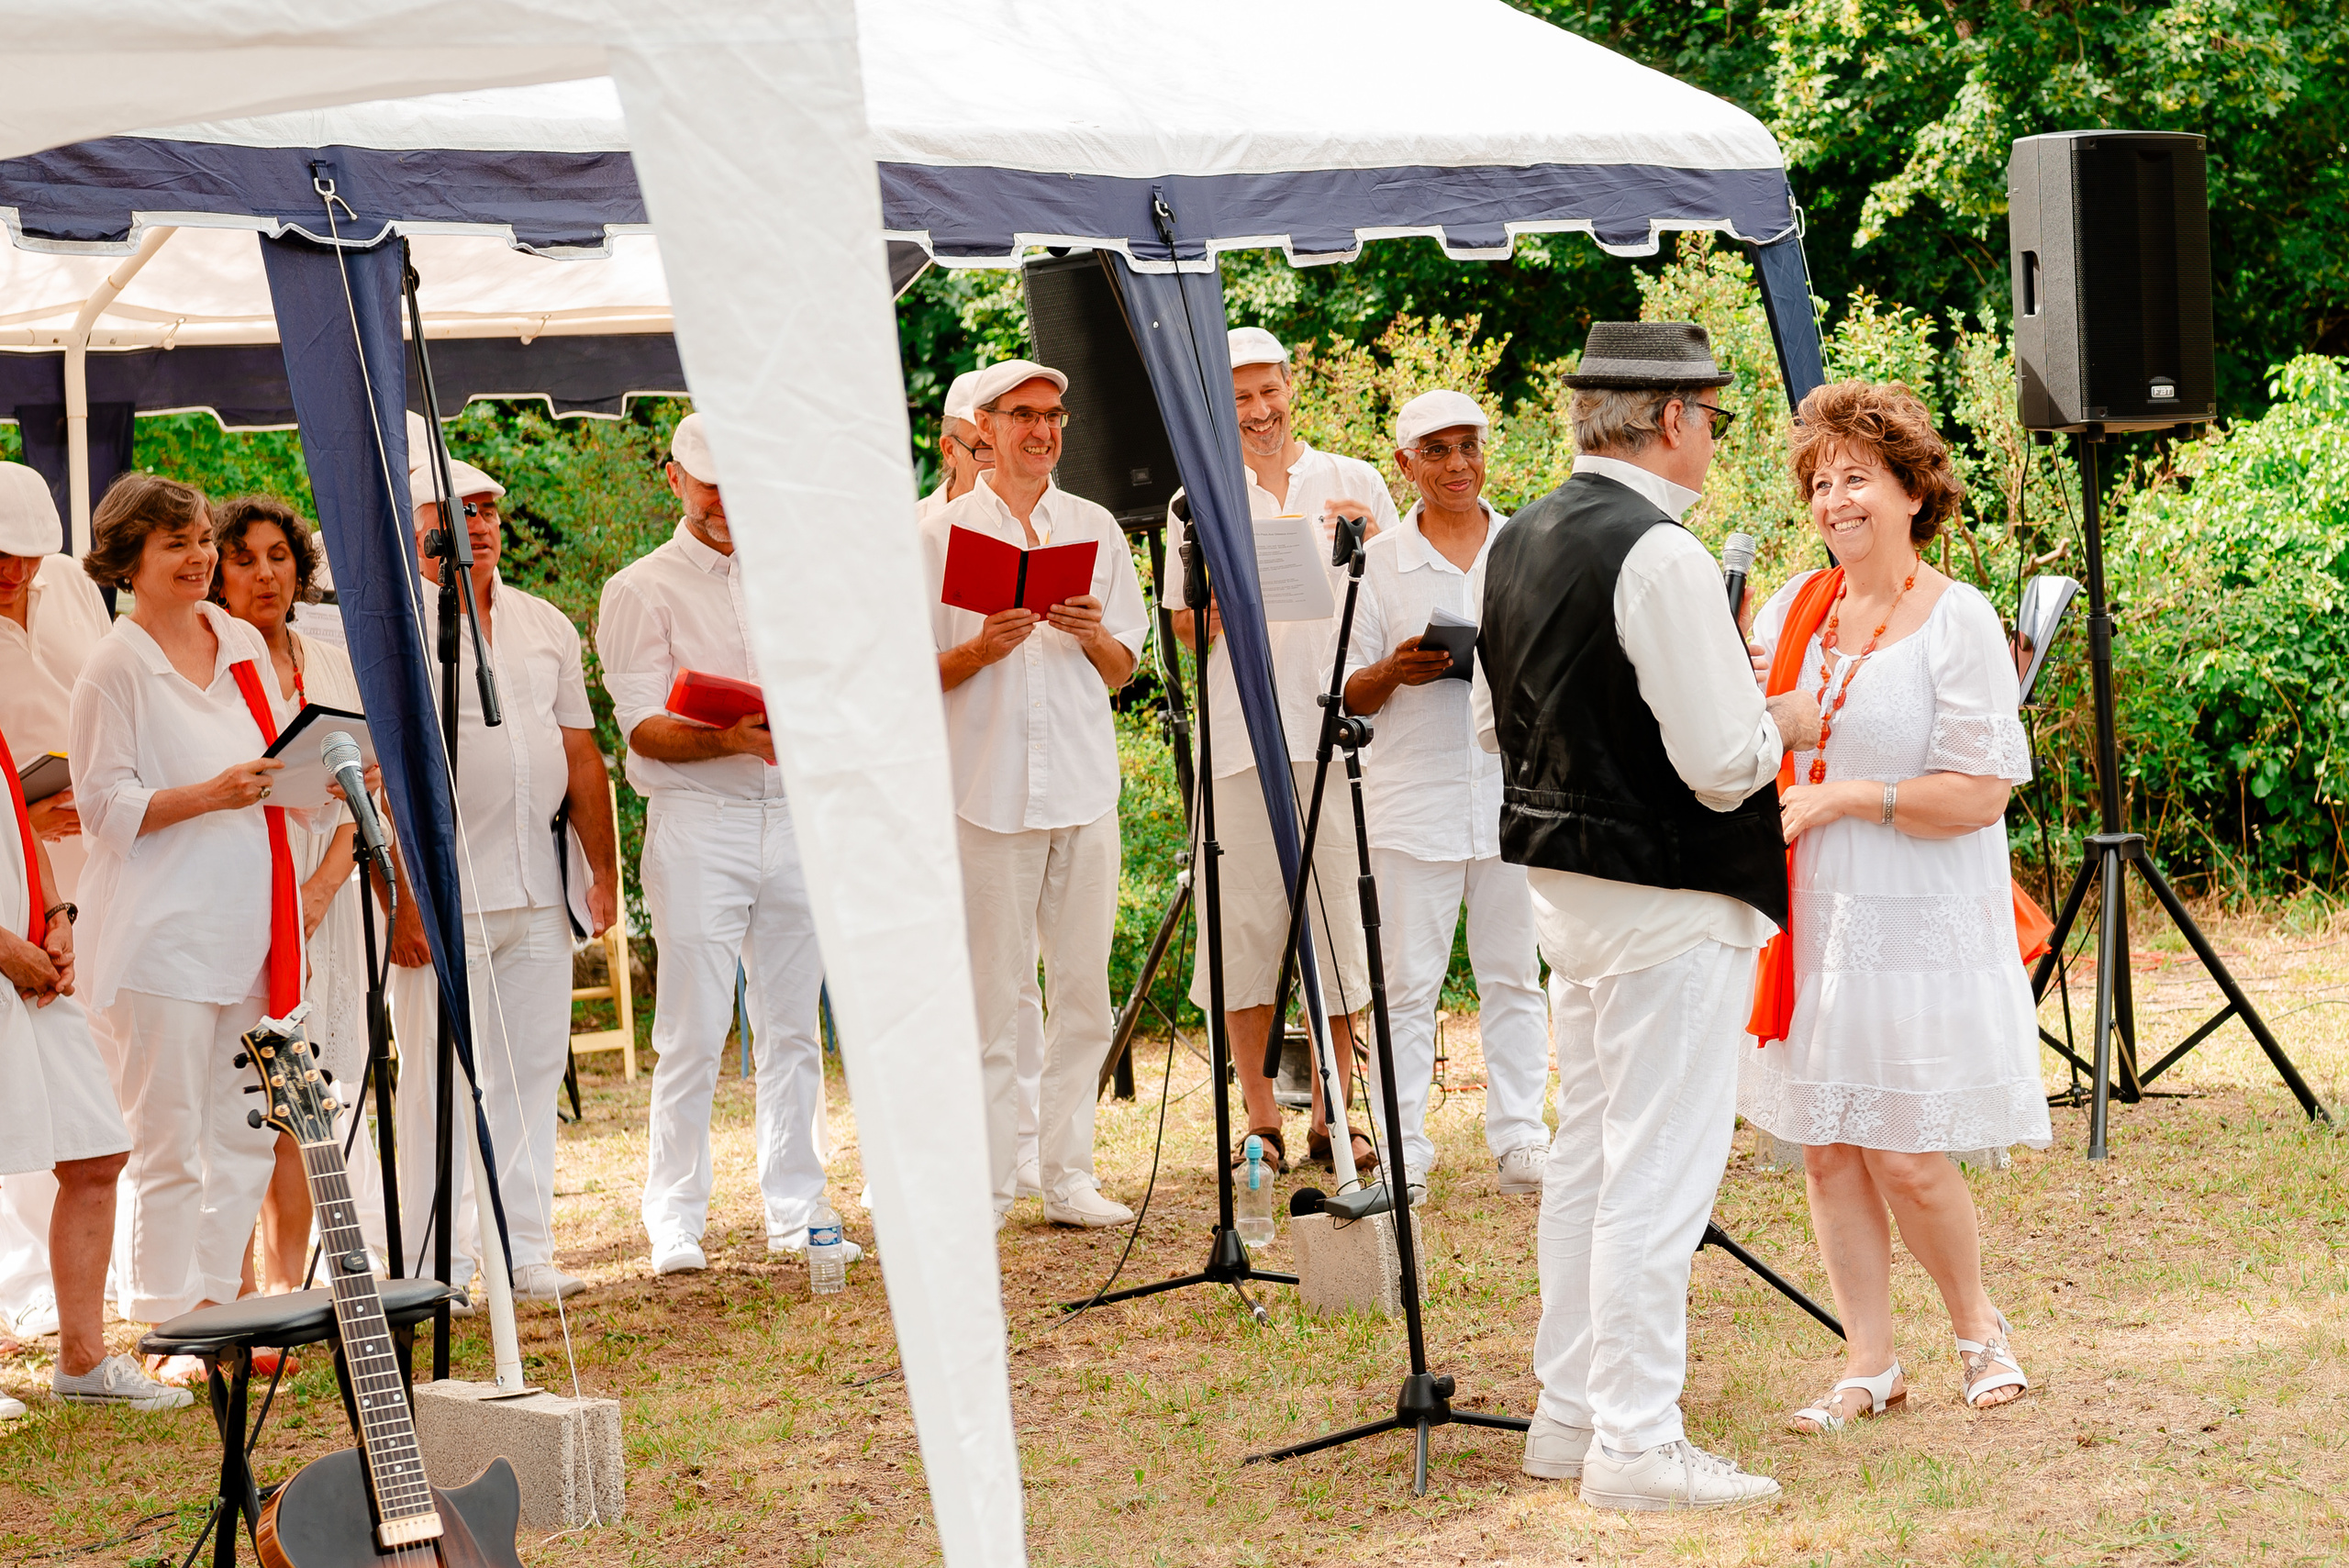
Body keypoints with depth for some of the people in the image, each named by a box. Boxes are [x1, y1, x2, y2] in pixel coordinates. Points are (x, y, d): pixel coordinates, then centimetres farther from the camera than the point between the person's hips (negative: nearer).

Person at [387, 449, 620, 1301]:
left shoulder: (545, 625, 15)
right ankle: (433, 1269, 3)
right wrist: (398, 896, -16)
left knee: (531, 1073, 9)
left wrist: (604, 869, 12)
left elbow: (582, 756, 18)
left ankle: (526, 1254, 16)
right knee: (440, 1082, -3)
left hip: (537, 894, 6)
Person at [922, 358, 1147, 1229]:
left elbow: (1123, 670, 14)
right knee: (989, 994, -4)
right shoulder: (944, 534, 4)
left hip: (1083, 784, 3)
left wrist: (1091, 635, -6)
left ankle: (1068, 1175, 9)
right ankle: (987, 1183, 0)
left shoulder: (1096, 530, 14)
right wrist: (982, 650, -15)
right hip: (988, 787, -3)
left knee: (1082, 987, 3)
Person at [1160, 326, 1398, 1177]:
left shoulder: (1356, 484, 11)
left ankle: (1335, 1112, 6)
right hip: (1238, 734, 0)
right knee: (1245, 921, -1)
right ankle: (1259, 1117, 6)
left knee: (1339, 917, -1)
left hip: (1338, 725, 0)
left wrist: (1371, 543, -8)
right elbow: (1187, 630, 9)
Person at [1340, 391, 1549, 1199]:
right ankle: (1404, 1154, 4)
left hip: (1513, 783, 1)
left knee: (1514, 973, 5)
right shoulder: (1381, 561, 6)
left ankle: (1520, 1141, 10)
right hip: (1415, 792, -1)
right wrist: (1395, 671, -16)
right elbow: (1351, 693, 5)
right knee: (1409, 980, -1)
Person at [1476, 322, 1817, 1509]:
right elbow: (1721, 760, -22)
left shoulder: (1518, 541, 7)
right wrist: (1783, 723, -2)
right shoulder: (1659, 554, -20)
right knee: (1658, 1170, -4)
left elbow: (1496, 722, 18)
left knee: (1585, 1152, 17)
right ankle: (1635, 1444, 0)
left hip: (1562, 878, 9)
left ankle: (1568, 1412, 24)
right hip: (1669, 898, -9)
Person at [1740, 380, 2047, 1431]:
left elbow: (1981, 792, -14)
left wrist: (1844, 798, -17)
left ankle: (1979, 1329, 22)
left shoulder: (1957, 623, -9)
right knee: (1826, 1147, 6)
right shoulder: (1793, 609, 7)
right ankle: (1870, 1364, 16)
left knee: (1904, 1152, -3)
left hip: (1918, 926, -5)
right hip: (1809, 913, 5)